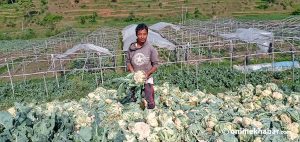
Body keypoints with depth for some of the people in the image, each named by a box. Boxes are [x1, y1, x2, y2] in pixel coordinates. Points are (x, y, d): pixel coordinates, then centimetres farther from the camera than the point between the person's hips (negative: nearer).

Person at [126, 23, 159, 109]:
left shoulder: (151, 48, -9)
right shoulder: (131, 47, -2)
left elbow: (155, 64, -5)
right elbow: (128, 61, 5)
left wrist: (147, 73, -18)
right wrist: (132, 72, -10)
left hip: (147, 79, -2)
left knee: (150, 105, -2)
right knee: (133, 102, 14)